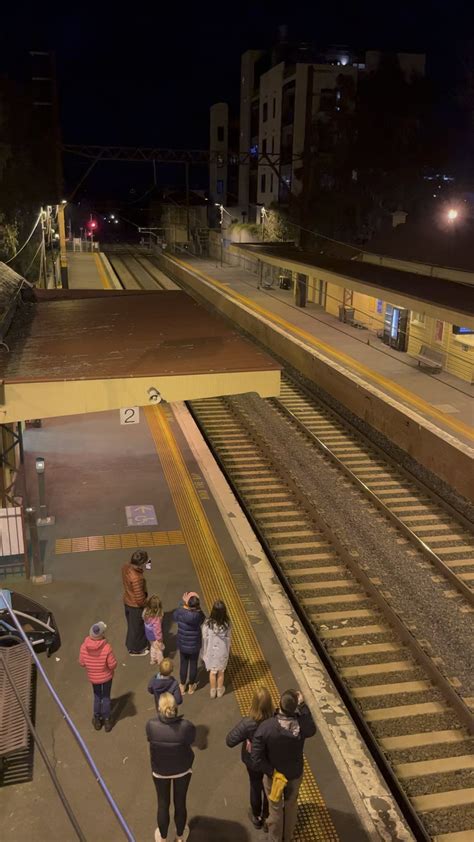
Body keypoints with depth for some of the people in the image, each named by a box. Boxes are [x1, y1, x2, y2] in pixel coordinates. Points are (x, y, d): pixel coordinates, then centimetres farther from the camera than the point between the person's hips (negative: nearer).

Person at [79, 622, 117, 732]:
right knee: (106, 697, 20)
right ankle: (106, 720, 32)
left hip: (92, 677, 2)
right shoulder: (106, 647, -31)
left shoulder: (84, 646, -22)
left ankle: (97, 720, 38)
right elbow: (113, 665, -23)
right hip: (106, 676, -2)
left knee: (97, 697, 25)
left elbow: (82, 663, -9)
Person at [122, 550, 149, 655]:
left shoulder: (126, 567, -15)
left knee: (131, 624, 30)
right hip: (136, 605, -7)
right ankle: (136, 649, 41)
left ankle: (130, 645, 52)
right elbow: (140, 598, -32)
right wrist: (145, 605, -9)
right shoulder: (137, 578, -39)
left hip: (127, 601, 8)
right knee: (137, 627, 18)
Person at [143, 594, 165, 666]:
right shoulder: (156, 619, -40)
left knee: (152, 646, 32)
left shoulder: (146, 612, -21)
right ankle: (160, 661, 43)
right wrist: (159, 639, -13)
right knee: (159, 649, 21)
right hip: (154, 637, -6)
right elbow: (157, 630, -29)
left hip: (148, 635, 6)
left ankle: (152, 660, 51)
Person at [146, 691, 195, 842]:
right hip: (182, 769, 0)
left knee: (163, 804, 25)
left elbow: (150, 739, -9)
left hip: (160, 771, 0)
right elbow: (191, 739, -12)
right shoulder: (186, 726, -32)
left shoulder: (151, 725, -30)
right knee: (180, 803, 25)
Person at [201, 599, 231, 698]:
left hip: (211, 651, 0)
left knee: (212, 672, 23)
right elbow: (228, 639, -9)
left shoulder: (207, 623, -26)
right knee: (221, 672, 24)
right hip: (223, 652, 1)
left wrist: (204, 653, 1)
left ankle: (213, 691, 41)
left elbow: (205, 639, -14)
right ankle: (220, 691, 43)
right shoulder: (226, 624, -22)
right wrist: (228, 650, 10)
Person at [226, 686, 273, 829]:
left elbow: (230, 741, -28)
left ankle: (256, 816, 49)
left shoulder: (247, 723, -36)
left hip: (253, 761, -1)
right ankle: (267, 817, 49)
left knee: (256, 787, 27)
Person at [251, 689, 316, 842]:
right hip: (295, 774, 2)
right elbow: (312, 730, -4)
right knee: (291, 806, 29)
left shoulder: (265, 727, -33)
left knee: (275, 809, 23)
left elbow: (256, 757, -27)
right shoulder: (302, 724, -29)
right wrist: (303, 706, -13)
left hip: (272, 775, -2)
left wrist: (272, 772, -14)